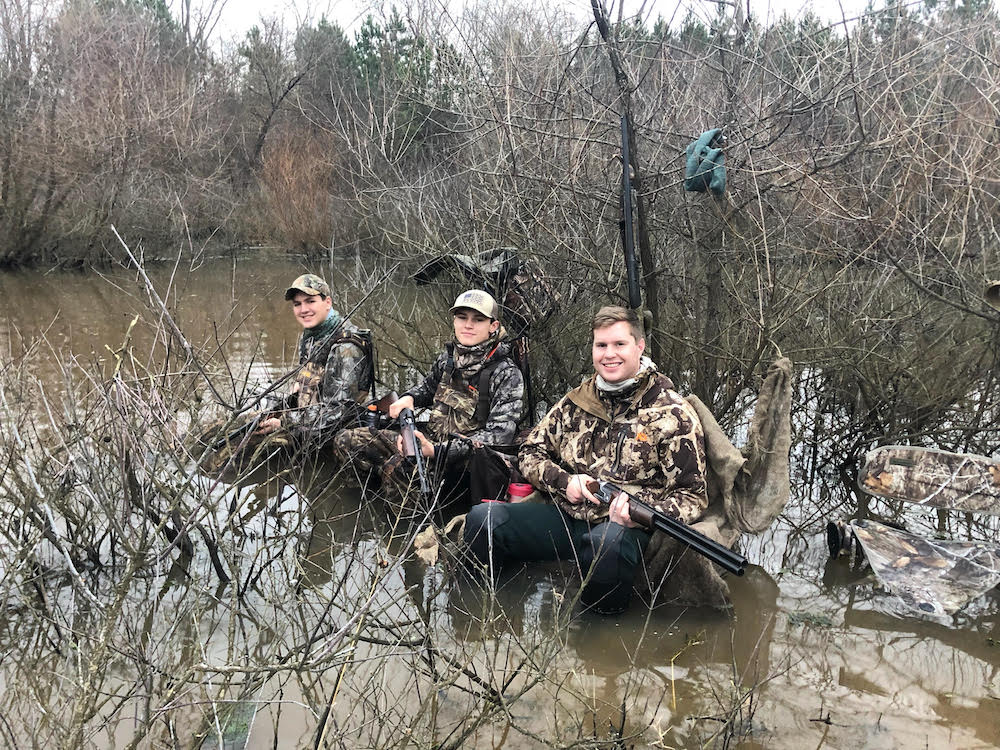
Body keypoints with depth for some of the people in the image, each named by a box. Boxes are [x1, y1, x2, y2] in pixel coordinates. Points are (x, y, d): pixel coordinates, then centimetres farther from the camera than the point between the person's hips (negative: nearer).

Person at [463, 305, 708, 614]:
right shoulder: (576, 401, 13)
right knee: (482, 518, -17)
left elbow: (693, 497, -5)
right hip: (566, 516, 5)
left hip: (623, 524, -4)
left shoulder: (673, 414, -2)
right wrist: (564, 482, -3)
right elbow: (531, 453, 19)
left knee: (607, 542, -42)